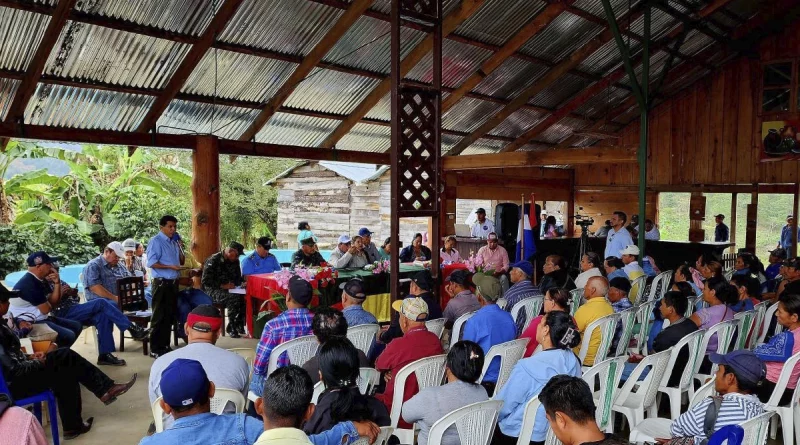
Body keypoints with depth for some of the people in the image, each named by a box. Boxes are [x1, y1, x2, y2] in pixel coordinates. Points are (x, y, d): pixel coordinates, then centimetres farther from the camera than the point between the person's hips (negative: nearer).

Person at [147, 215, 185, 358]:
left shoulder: (174, 241, 12)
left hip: (173, 282, 7)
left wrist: (181, 248, 2)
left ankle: (165, 345, 23)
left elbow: (182, 262, 17)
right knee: (159, 316, -1)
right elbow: (152, 263, -16)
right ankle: (155, 349, 6)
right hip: (161, 283, -7)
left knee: (170, 315, 13)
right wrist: (171, 266, -20)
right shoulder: (156, 241, -9)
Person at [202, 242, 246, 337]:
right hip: (212, 291, -6)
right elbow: (205, 280, -16)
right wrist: (222, 286, -23)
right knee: (233, 297, -34)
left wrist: (243, 283, -2)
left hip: (229, 290, 6)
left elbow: (238, 278, 21)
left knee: (244, 296, -23)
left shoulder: (235, 262, 11)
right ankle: (231, 327, -20)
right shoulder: (213, 260, -10)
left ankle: (238, 325, -12)